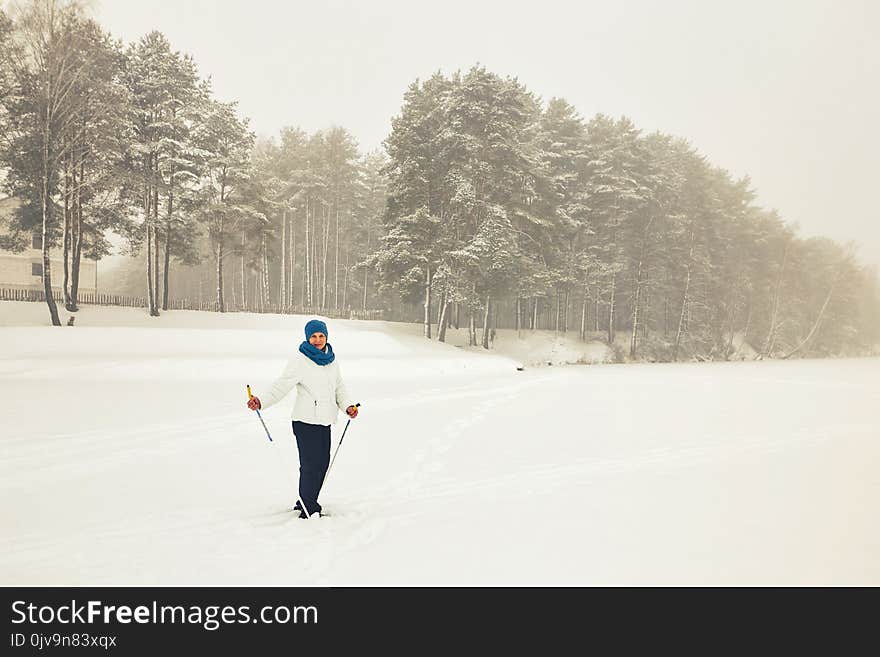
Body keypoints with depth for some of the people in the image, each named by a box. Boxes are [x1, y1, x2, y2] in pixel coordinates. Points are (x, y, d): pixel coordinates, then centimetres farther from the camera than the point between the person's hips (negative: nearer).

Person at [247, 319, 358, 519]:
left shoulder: (331, 360, 11)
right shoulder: (300, 360, -9)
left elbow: (339, 386, 22)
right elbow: (282, 385, -15)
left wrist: (347, 405, 7)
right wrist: (261, 402, -28)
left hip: (325, 420, 7)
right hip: (306, 421, -7)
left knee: (323, 462, 13)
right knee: (310, 464, -7)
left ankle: (307, 502, 29)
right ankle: (308, 510, 6)